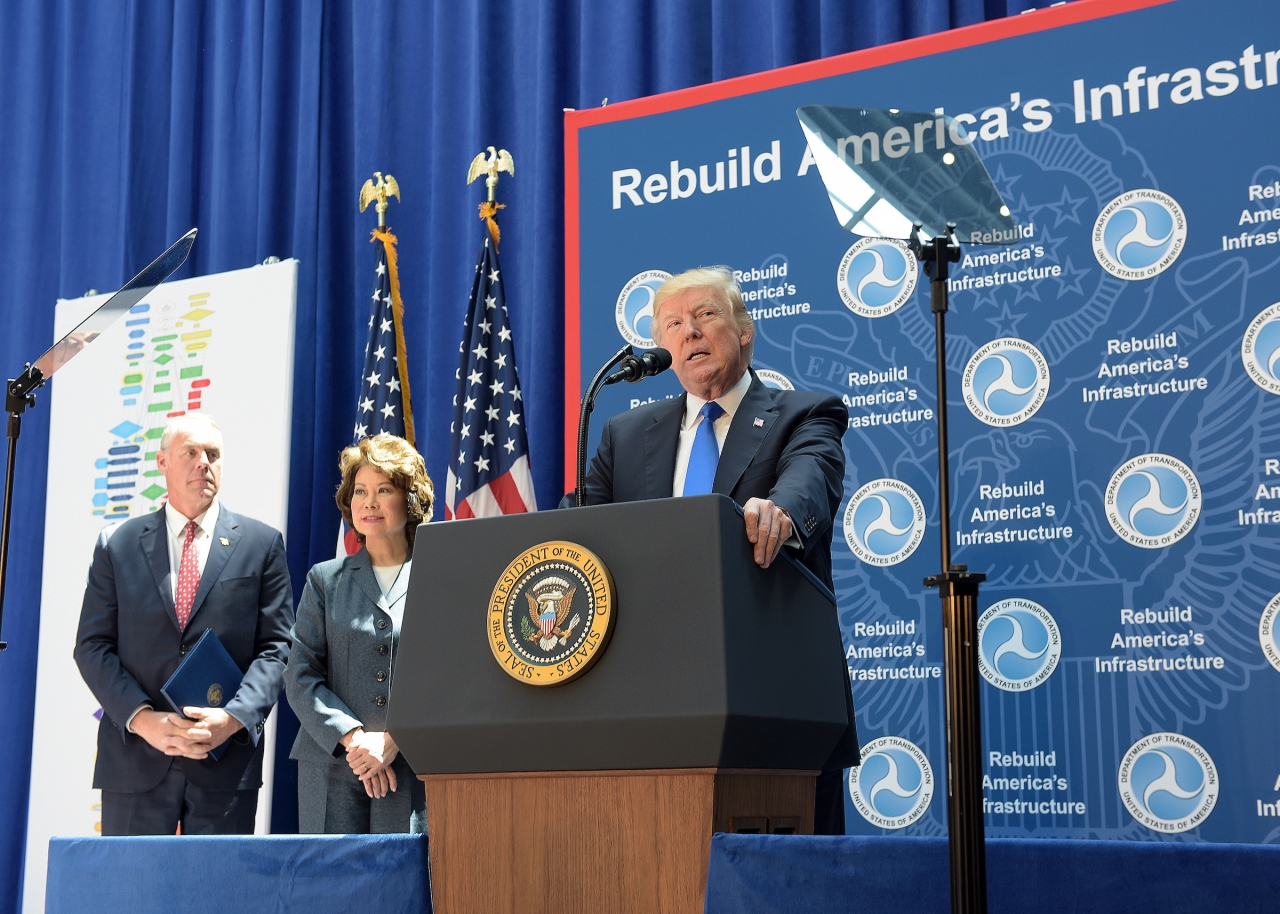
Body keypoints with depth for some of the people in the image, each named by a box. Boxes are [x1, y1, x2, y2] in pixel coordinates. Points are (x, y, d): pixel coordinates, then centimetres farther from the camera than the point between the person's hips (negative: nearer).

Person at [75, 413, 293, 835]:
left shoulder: (262, 544, 7)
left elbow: (276, 646, 2)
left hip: (226, 764, 0)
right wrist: (142, 719, -11)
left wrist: (234, 717, -14)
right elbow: (92, 645, 5)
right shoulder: (117, 545, 10)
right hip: (135, 759, 1)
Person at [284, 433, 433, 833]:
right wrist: (352, 738, -9)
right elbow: (301, 677, 6)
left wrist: (394, 739, -12)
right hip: (332, 774, 2)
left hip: (417, 772, -1)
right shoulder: (325, 580, 14)